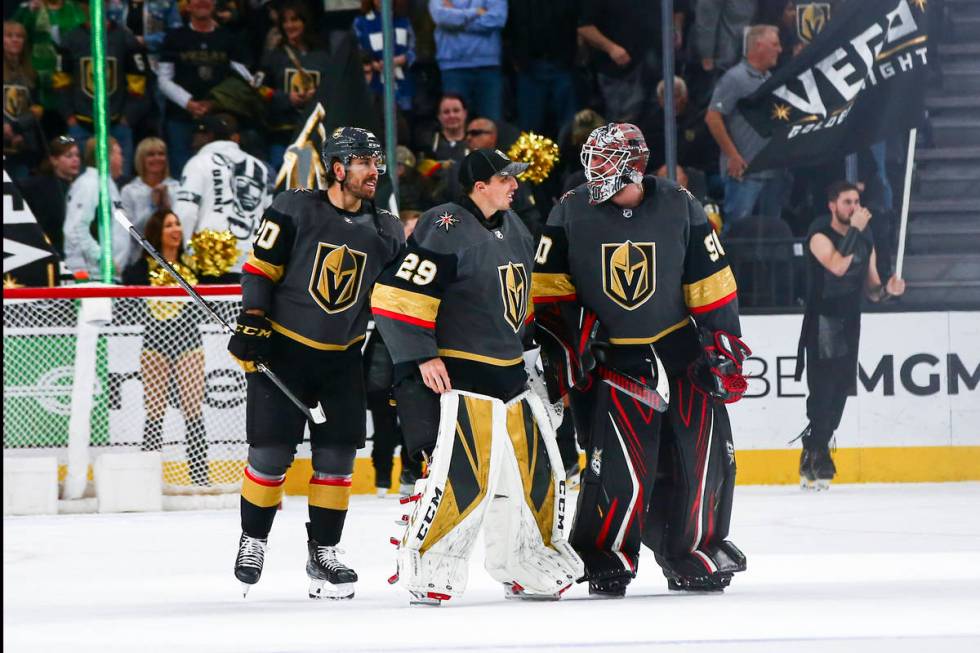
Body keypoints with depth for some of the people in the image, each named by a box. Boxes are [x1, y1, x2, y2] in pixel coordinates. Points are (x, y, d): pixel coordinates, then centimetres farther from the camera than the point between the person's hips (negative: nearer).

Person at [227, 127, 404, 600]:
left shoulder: (387, 232, 4)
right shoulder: (293, 212, -9)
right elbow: (260, 268, -6)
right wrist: (251, 324, -12)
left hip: (343, 360, 4)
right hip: (282, 351, -4)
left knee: (337, 455, 1)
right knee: (271, 453, -4)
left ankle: (323, 552, 13)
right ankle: (253, 542, 14)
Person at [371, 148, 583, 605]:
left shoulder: (513, 228, 14)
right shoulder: (445, 228, -15)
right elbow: (398, 295, -19)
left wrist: (524, 343, 26)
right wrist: (422, 356, -19)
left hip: (509, 375, 9)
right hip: (453, 376, -9)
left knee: (536, 469, 10)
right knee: (462, 473, -18)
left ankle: (526, 567, 23)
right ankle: (425, 566, -8)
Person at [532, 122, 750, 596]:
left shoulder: (679, 207, -5)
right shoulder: (571, 212, -7)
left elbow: (710, 283, 0)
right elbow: (548, 289, -1)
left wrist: (724, 345, -2)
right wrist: (562, 344, -8)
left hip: (679, 344, 2)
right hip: (608, 356, -2)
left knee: (706, 453, 3)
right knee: (623, 466, -13)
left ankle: (695, 550, 19)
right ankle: (603, 558, 2)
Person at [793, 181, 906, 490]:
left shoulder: (865, 241, 11)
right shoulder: (820, 236, -9)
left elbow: (870, 289, 14)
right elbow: (838, 266, -27)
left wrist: (887, 289, -8)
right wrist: (854, 229, -21)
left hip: (850, 325, 6)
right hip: (822, 323, -6)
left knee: (839, 392, 6)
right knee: (823, 389, -14)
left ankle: (812, 463, 14)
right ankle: (817, 457, -13)